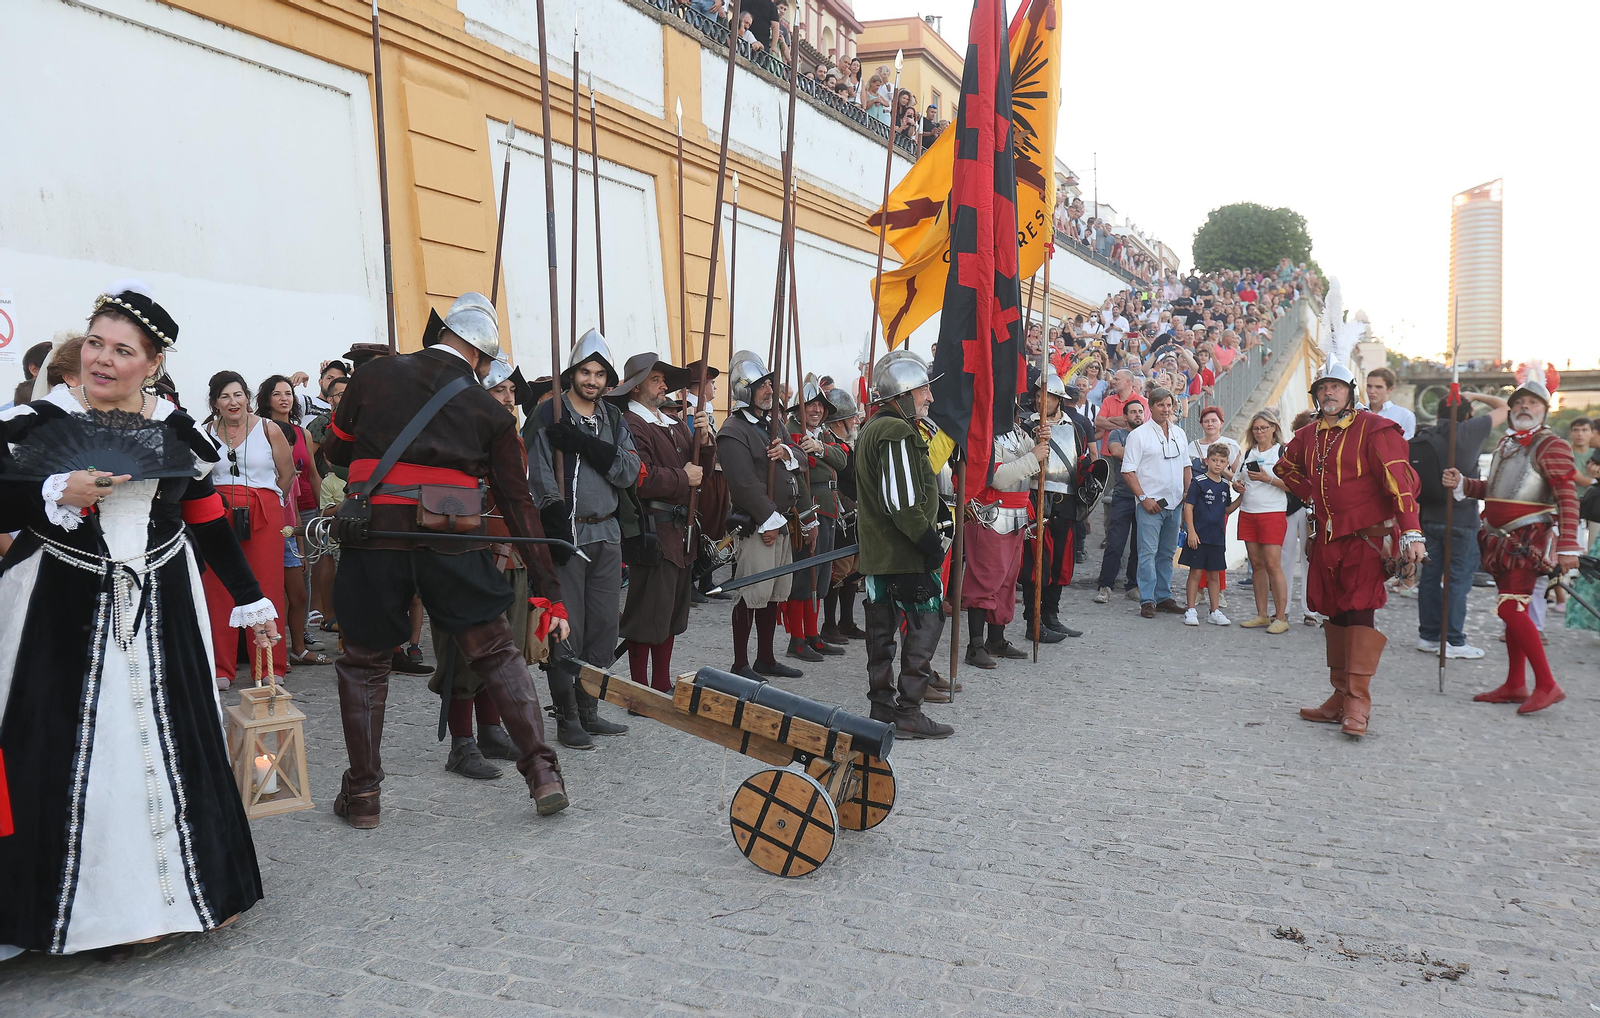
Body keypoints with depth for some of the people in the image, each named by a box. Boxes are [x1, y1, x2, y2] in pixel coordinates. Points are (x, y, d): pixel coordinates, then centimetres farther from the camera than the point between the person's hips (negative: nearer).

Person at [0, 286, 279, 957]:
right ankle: (89, 907, 14)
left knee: (172, 747, 7)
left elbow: (209, 523, 12)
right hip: (61, 614, -2)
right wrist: (63, 496, -20)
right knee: (67, 758, -2)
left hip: (162, 612, 3)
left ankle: (181, 889, 22)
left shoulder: (175, 429, 7)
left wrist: (250, 600, 14)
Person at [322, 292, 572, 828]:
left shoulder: (376, 374, 7)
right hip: (453, 544, 0)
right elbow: (518, 503, 4)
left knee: (364, 663, 15)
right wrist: (549, 592, 5)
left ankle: (362, 793, 19)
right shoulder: (490, 411, 5)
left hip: (373, 539, 1)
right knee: (497, 654, 11)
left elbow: (335, 451, 16)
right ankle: (542, 772, 7)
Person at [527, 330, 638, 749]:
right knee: (567, 628, -4)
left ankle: (589, 710, 20)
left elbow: (629, 472, -2)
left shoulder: (613, 419, 12)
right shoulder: (548, 415, -3)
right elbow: (542, 479, -10)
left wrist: (583, 443, -14)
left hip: (607, 534, 6)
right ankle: (566, 719, 4)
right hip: (568, 534, -5)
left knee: (604, 626, 9)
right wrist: (558, 532, -19)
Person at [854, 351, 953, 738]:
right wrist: (930, 540, -17)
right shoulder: (898, 433, -17)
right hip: (906, 553, -10)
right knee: (927, 622, -3)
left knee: (883, 627, 14)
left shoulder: (871, 430, 15)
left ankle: (882, 707, 22)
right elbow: (903, 502, -24)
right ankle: (908, 713, -2)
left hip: (876, 551, 10)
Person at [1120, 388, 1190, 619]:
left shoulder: (1178, 433, 13)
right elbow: (1128, 471, -8)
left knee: (1167, 552, 10)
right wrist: (1143, 498, -14)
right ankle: (1147, 600, -3)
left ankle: (1163, 596, 18)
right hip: (1150, 504, -6)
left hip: (1175, 503, 6)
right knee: (1148, 552, -7)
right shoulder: (1138, 434, -5)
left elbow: (1186, 465, 21)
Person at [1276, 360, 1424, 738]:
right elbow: (1286, 468, 31)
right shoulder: (1309, 435, 11)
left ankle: (1358, 704, -10)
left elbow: (1398, 480, -16)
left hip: (1367, 536, -6)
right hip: (1328, 537, 7)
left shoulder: (1373, 429, -8)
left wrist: (1411, 532, -24)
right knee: (1335, 614, 9)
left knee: (1359, 613, -12)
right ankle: (1340, 698, 18)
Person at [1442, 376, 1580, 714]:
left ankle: (1547, 684, -5)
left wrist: (1568, 546, -21)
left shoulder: (1551, 446, -9)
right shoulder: (1506, 444, 15)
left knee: (1511, 608, -14)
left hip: (1529, 541, -8)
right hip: (1504, 540, 8)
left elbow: (1568, 499, -15)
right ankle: (1515, 685, 20)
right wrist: (1460, 483, 8)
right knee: (1514, 609, 12)